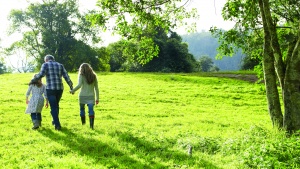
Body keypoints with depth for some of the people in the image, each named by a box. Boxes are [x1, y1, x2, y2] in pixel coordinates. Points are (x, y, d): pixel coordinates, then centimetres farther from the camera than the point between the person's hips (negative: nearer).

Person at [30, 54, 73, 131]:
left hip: (50, 89, -4)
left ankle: (57, 125, -3)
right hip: (60, 88, 4)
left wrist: (33, 80, -1)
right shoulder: (60, 65, 14)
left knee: (53, 107, 1)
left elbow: (41, 74, -13)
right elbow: (66, 76, 8)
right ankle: (55, 121, 37)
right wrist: (71, 87, 11)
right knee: (56, 105, 23)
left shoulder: (45, 64, 3)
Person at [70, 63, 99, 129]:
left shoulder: (81, 76, -2)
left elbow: (79, 85, -18)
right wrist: (97, 98, 12)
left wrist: (72, 91, -6)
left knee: (82, 109, 18)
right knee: (91, 110, -6)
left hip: (83, 96, -2)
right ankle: (91, 125, -20)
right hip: (91, 96, 2)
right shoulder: (94, 76, 9)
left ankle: (83, 122, 30)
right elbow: (96, 88, 9)